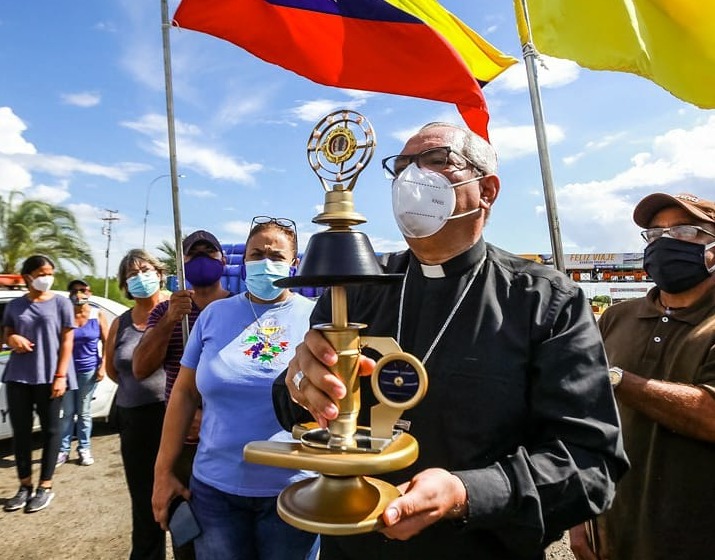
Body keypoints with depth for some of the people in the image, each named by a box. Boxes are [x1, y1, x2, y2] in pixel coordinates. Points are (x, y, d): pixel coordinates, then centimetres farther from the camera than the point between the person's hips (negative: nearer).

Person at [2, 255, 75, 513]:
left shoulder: (61, 303, -2)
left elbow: (66, 341, -4)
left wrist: (60, 376, -10)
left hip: (49, 376, -3)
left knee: (50, 430, 5)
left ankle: (45, 486, 16)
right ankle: (25, 485, 22)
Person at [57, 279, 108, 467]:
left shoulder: (98, 315, -2)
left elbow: (106, 342, 2)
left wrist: (103, 366, -4)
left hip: (89, 370, 0)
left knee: (84, 412, 9)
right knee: (68, 412, 6)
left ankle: (84, 449, 19)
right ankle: (63, 449, 19)